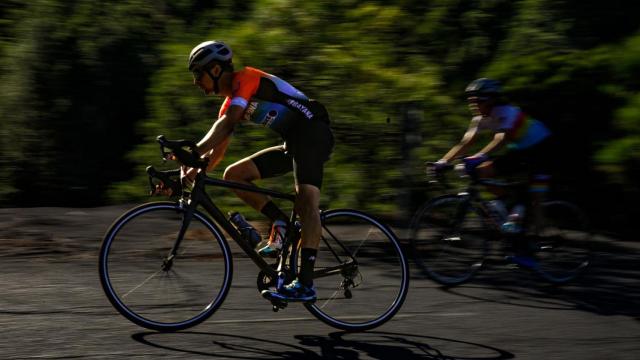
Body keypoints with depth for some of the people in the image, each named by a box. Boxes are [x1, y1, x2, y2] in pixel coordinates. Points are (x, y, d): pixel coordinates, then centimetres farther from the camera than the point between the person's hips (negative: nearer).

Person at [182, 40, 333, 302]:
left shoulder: (246, 78, -10)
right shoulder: (230, 102, 17)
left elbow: (228, 123, -26)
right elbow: (217, 152, 17)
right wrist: (191, 175, 2)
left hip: (312, 132, -9)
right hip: (292, 143, 10)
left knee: (307, 200, -27)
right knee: (233, 174, 1)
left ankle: (305, 283, -37)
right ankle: (279, 221, -4)